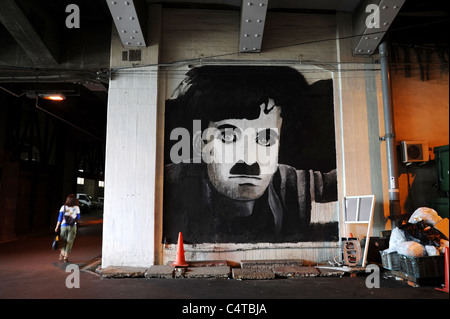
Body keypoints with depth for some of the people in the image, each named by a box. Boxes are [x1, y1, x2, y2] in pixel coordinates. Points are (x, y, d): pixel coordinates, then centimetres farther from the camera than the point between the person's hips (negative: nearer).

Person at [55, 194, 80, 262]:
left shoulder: (63, 207, -2)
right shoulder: (76, 208, -5)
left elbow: (60, 218, -3)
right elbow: (78, 218, 4)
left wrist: (57, 227, 3)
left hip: (64, 226, 2)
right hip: (72, 226, -1)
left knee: (64, 241, 19)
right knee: (69, 242, 5)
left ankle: (62, 254, 15)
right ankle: (66, 257, 4)